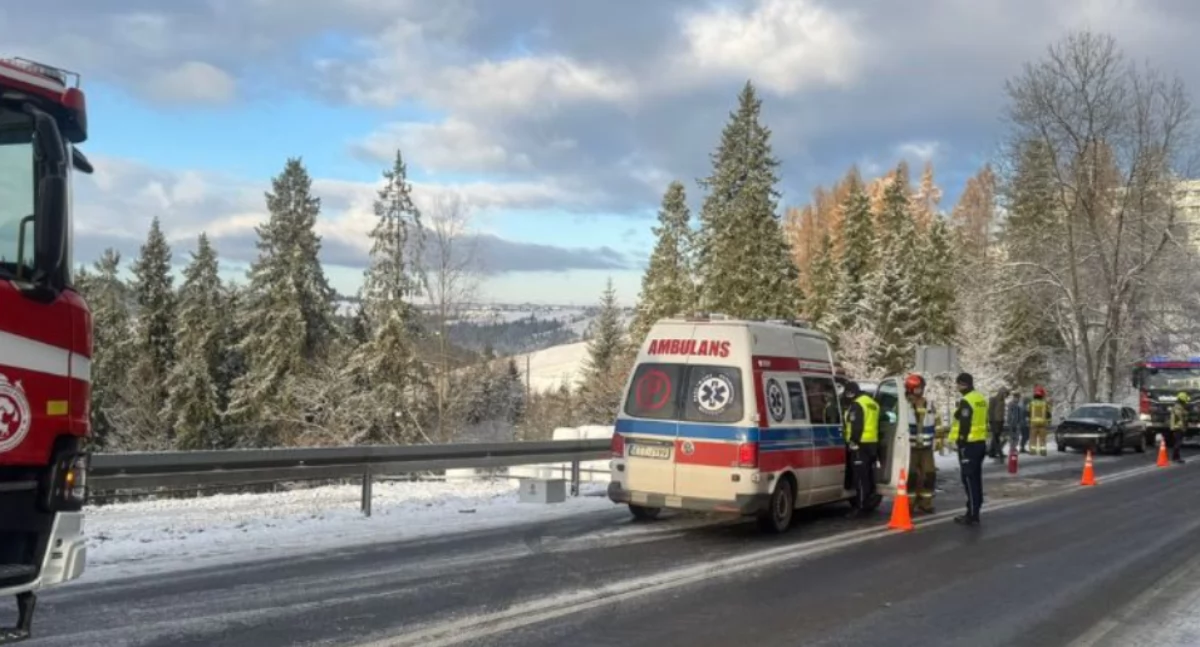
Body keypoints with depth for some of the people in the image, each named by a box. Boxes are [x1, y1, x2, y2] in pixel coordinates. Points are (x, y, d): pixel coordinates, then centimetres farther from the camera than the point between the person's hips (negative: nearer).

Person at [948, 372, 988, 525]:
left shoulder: (966, 401, -16)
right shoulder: (981, 399, 14)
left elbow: (964, 425, -20)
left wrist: (960, 443, -17)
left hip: (969, 444, -10)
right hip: (980, 442, 10)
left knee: (969, 480, -6)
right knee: (976, 479, 14)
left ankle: (972, 515, -6)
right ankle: (975, 513, 19)